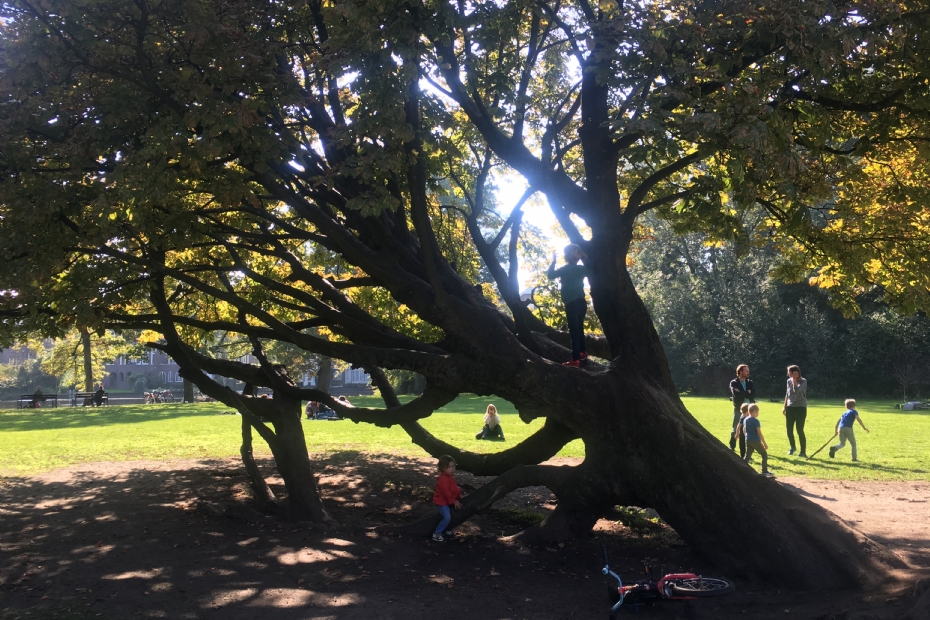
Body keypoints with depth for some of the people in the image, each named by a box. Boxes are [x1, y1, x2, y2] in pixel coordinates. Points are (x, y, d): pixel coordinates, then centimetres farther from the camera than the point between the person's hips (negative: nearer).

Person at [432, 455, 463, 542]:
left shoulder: (451, 476, 6)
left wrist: (459, 494, 9)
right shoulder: (443, 479, -26)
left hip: (448, 501, 10)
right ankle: (436, 534, -11)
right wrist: (454, 501, -19)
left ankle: (446, 530, 34)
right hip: (441, 502, -10)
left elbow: (454, 488, 21)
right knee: (447, 517, -19)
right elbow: (446, 492, -26)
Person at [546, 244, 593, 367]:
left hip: (572, 304, -7)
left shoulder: (566, 269, -8)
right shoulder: (582, 268, 7)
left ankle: (575, 360, -12)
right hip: (581, 302, 7)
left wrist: (553, 261, 9)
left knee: (574, 330, -9)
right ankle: (582, 353, 34)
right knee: (579, 329, 21)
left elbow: (550, 275, 1)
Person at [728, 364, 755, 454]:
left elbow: (753, 394, -8)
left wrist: (741, 393, -14)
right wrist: (747, 393, -13)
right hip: (738, 410, -3)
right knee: (736, 430, -1)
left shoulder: (750, 382, 8)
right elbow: (736, 395, -20)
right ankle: (731, 449, 11)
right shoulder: (733, 383, -3)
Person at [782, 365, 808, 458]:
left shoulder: (803, 381, -10)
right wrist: (784, 406, 15)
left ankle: (803, 452, -1)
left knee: (799, 430, -8)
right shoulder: (789, 381, 7)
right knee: (789, 429, 9)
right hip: (790, 407, 6)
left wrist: (794, 379, -20)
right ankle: (792, 447, 32)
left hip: (800, 408, -6)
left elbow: (796, 390, -27)